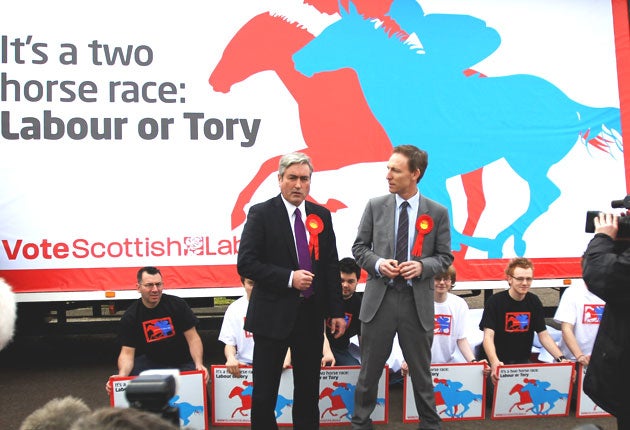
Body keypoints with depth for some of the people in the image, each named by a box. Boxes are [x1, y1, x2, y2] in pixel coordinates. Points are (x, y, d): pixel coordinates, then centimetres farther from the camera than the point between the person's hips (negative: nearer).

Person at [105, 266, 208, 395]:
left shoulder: (177, 304, -9)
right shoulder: (130, 317, -6)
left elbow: (192, 338, -9)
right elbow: (127, 352, -10)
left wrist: (199, 364, -25)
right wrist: (121, 376, -31)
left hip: (182, 362, -1)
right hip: (150, 361, 1)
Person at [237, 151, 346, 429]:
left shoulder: (322, 216, 7)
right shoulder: (261, 214, -6)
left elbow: (331, 266, 10)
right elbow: (246, 264, -12)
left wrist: (336, 310, 6)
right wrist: (289, 278, -19)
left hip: (311, 314, 4)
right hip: (273, 314, -4)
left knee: (309, 388, 13)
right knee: (265, 391, 6)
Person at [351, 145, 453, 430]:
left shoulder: (437, 213, 0)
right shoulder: (375, 206, 2)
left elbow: (445, 256, 5)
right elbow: (359, 247, 7)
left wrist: (422, 266, -15)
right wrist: (377, 263, -12)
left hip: (417, 302, -1)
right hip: (379, 298, 1)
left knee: (421, 371, 12)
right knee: (369, 369, 11)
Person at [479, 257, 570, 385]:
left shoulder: (534, 302, 4)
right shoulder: (495, 301, -11)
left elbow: (544, 335, 5)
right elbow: (488, 336, -18)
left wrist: (561, 359, -11)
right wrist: (495, 363, -37)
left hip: (524, 362, 4)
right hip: (500, 364, -4)